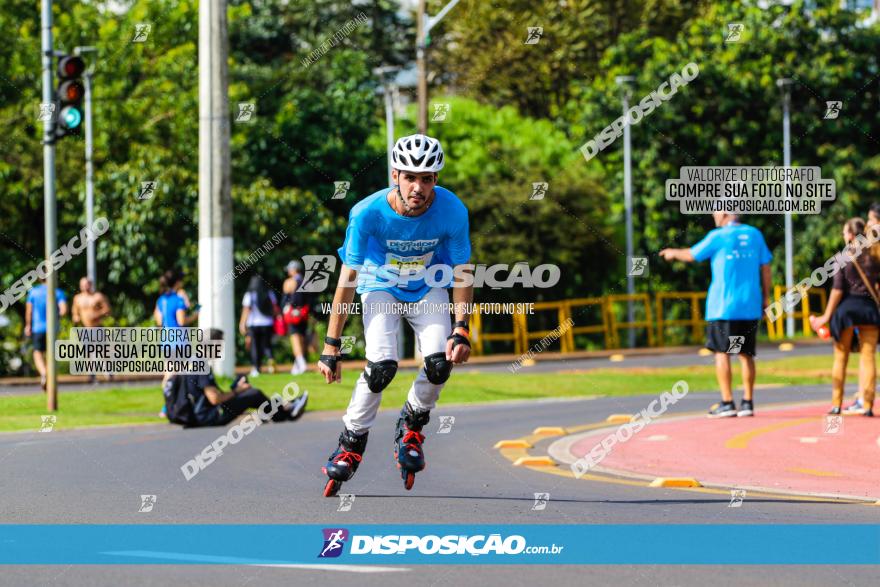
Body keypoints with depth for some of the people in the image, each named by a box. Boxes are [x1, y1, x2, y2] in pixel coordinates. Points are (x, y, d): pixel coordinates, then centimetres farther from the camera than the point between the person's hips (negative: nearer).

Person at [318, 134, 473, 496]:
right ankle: (352, 439, 0)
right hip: (381, 286, -2)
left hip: (428, 288, 2)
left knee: (440, 362, -21)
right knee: (382, 364, -24)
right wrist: (331, 346, -20)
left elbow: (462, 272, -13)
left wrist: (461, 329, -23)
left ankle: (411, 425, 9)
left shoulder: (451, 211, -26)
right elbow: (348, 277, -22)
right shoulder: (368, 213, -29)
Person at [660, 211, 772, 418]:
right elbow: (765, 267, 10)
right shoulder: (754, 234, 7)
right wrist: (766, 296, 18)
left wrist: (674, 253, 27)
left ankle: (727, 403, -5)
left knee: (722, 352, 0)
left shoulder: (718, 236, -5)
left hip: (723, 306, -4)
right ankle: (748, 402, 7)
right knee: (746, 354, 9)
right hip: (750, 307, 4)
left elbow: (691, 255, 7)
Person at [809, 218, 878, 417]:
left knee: (841, 357, 8)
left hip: (847, 306, -2)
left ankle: (836, 404, 9)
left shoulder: (843, 257, -6)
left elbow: (838, 289, -10)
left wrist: (827, 315, -5)